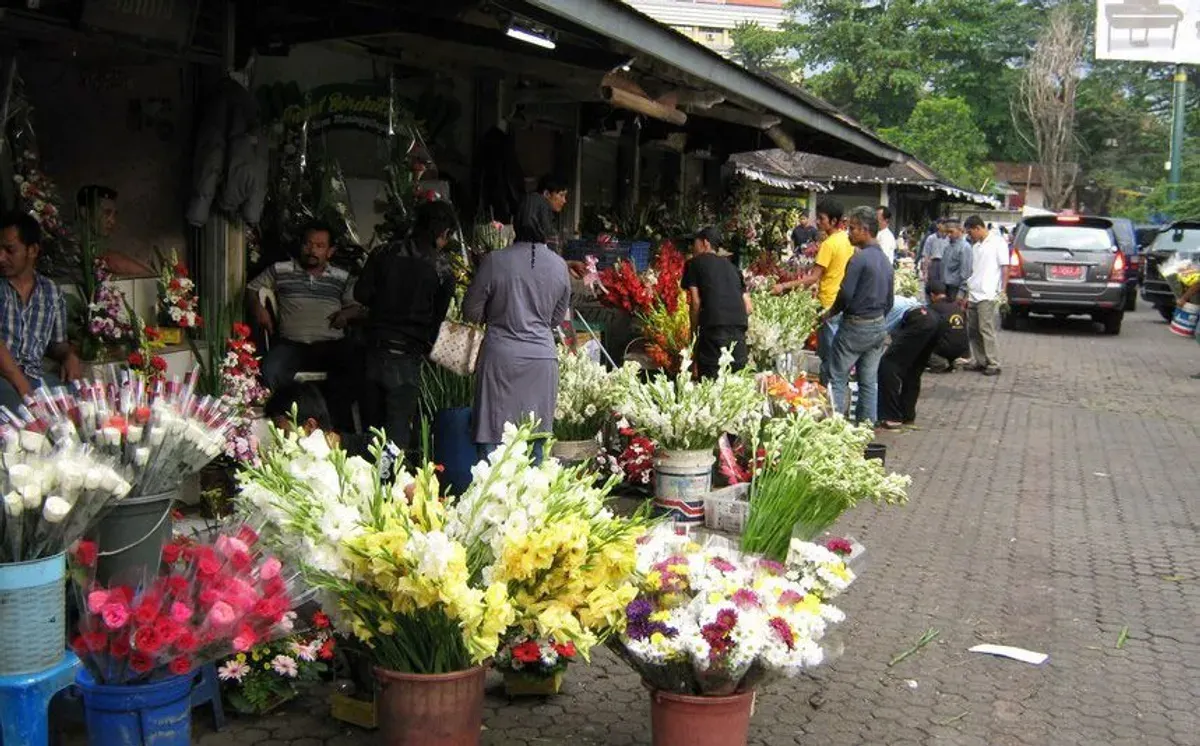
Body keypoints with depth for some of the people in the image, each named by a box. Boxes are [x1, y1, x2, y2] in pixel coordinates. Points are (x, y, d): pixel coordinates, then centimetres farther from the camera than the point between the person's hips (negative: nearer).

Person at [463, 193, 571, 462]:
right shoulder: (559, 266, 1)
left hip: (501, 357, -3)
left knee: (492, 439, 3)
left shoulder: (495, 261, -8)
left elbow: (471, 311, 0)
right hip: (543, 357, 3)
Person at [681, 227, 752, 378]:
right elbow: (748, 306, 21)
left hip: (714, 326, -5)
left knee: (710, 378, -4)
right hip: (739, 326, 5)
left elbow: (695, 302, 3)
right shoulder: (731, 266, 27)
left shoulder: (694, 263, 13)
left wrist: (694, 331, 11)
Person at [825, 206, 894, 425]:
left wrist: (829, 314, -3)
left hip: (855, 326, -8)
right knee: (869, 380, 11)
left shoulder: (859, 259, -17)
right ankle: (866, 424, 14)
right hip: (878, 327, 8)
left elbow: (845, 295, -19)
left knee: (838, 378, 0)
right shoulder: (885, 261, 10)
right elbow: (890, 300, 16)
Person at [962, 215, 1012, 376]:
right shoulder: (976, 247, 19)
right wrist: (966, 293, 18)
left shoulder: (998, 242, -3)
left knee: (986, 330, -8)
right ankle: (978, 361, 16)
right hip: (973, 295, 8)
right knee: (973, 330, 8)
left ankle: (993, 364, -3)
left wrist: (1003, 292, -13)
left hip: (988, 295, -8)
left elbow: (1005, 268, -6)